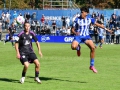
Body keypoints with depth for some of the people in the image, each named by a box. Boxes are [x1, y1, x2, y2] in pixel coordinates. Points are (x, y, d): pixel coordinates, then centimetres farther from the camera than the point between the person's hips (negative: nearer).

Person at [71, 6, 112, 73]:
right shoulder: (77, 20, -6)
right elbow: (73, 29, -1)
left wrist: (106, 29, 9)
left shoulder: (89, 19, 0)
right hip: (78, 36, -2)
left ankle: (92, 65, -4)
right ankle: (78, 48, 12)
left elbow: (97, 24, 11)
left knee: (93, 48, -18)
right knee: (73, 47, -31)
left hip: (86, 36, 2)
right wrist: (75, 33, -23)